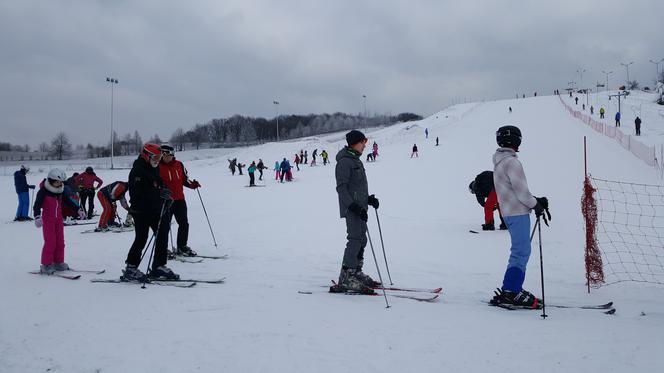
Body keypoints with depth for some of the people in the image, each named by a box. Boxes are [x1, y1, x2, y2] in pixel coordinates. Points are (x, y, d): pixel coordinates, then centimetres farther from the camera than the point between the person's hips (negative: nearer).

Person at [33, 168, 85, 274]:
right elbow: (37, 205, -17)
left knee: (60, 241, 7)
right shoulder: (43, 191, -14)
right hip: (48, 219, -6)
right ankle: (46, 265, -2)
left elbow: (68, 201, 17)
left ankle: (58, 262, 18)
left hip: (59, 219, 6)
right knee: (50, 242, -10)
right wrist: (37, 217, -32)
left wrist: (78, 209, 16)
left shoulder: (60, 191, 4)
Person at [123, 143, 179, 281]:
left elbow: (160, 186, 23)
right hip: (141, 211, -9)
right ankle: (130, 270, 3)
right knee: (141, 239, -6)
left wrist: (166, 197, 4)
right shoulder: (137, 171, -14)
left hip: (155, 210, 9)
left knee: (162, 236, 8)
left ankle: (159, 267, 17)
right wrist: (159, 194, -31)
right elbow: (139, 193, -25)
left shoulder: (154, 170, 15)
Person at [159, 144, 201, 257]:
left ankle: (182, 247, 24)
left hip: (180, 200, 5)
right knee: (165, 225, -2)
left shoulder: (179, 165, 8)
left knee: (184, 224, 10)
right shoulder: (158, 167, -6)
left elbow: (184, 179, 16)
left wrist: (192, 184, -1)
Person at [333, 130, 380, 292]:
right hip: (351, 209, -10)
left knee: (361, 240, 12)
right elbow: (341, 188, -17)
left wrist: (368, 198, 13)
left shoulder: (356, 160, 19)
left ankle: (356, 273, 21)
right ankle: (345, 279, -11)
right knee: (355, 240, -13)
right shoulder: (345, 161, -12)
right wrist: (354, 207, -24)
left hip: (360, 207, 10)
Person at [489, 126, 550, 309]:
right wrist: (536, 205, -3)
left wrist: (535, 200, 15)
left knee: (520, 251, 15)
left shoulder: (499, 162, 16)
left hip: (509, 212, 10)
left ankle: (512, 289, 17)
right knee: (521, 252, -8)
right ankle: (511, 291, -8)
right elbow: (521, 190, -17)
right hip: (518, 212, -10)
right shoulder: (511, 162, -15)